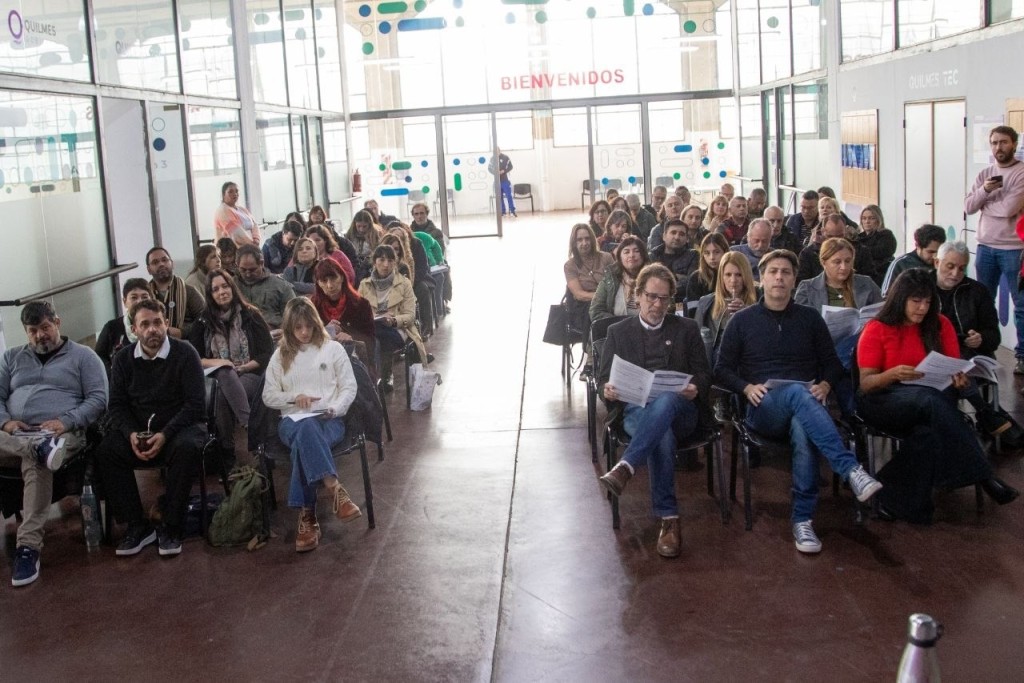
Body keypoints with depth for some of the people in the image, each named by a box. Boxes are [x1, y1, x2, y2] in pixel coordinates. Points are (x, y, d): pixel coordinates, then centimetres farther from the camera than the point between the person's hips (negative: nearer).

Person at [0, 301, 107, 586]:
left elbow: (98, 399, 2)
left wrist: (66, 422, -14)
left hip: (61, 435, -4)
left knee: (35, 461, -39)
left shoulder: (83, 356, 13)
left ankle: (28, 547, -41)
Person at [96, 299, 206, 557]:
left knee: (187, 448, -36)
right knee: (105, 451, -24)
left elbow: (195, 404, -11)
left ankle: (170, 526, -21)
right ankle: (137, 526, -15)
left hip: (179, 426, -3)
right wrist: (131, 434, -15)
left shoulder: (184, 353, -7)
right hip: (138, 428, 4)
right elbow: (117, 405, 6)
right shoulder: (123, 359, 5)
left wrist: (164, 435, -22)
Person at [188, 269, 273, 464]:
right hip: (218, 375, 1)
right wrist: (215, 362, -11)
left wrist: (243, 367, -11)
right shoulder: (204, 321, 11)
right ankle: (247, 429, -45)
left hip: (250, 373, -1)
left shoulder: (251, 315, 6)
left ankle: (229, 452, -31)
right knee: (227, 375, -37)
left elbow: (267, 353, 2)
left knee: (224, 397, -34)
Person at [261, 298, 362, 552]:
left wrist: (334, 409, -13)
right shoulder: (280, 356, 17)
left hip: (329, 419, -1)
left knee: (304, 443, -38)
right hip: (293, 420, 1)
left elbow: (349, 387, 7)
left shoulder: (333, 349, 11)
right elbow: (268, 396, 15)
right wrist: (294, 397, -5)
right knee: (306, 430, -40)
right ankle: (335, 490, -48)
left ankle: (307, 516, -41)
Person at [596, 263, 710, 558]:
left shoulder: (687, 329, 18)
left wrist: (696, 388, -13)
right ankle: (668, 518, -38)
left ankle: (625, 468, -53)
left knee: (664, 400, -39)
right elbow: (603, 380, 12)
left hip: (679, 410, 0)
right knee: (662, 434, -38)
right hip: (635, 410, 0)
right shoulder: (618, 332, 18)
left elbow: (703, 374, 12)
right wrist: (608, 390, -14)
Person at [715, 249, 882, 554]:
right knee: (797, 392, -38)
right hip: (763, 408, -1)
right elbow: (722, 370, 10)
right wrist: (747, 387, -9)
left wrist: (825, 384, -5)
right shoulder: (742, 320, 12)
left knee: (802, 428, -38)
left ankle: (803, 519, -34)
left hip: (805, 403, 1)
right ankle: (851, 470, -50)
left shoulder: (810, 318, 17)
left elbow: (832, 363, 18)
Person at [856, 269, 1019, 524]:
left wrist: (958, 379, -16)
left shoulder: (940, 324, 10)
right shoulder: (877, 330, 0)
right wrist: (893, 374, -27)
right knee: (930, 401, -38)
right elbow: (865, 383, -5)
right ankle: (982, 476, -38)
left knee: (927, 431, -37)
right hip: (884, 401, -3)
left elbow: (953, 368, 9)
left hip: (932, 402, 4)